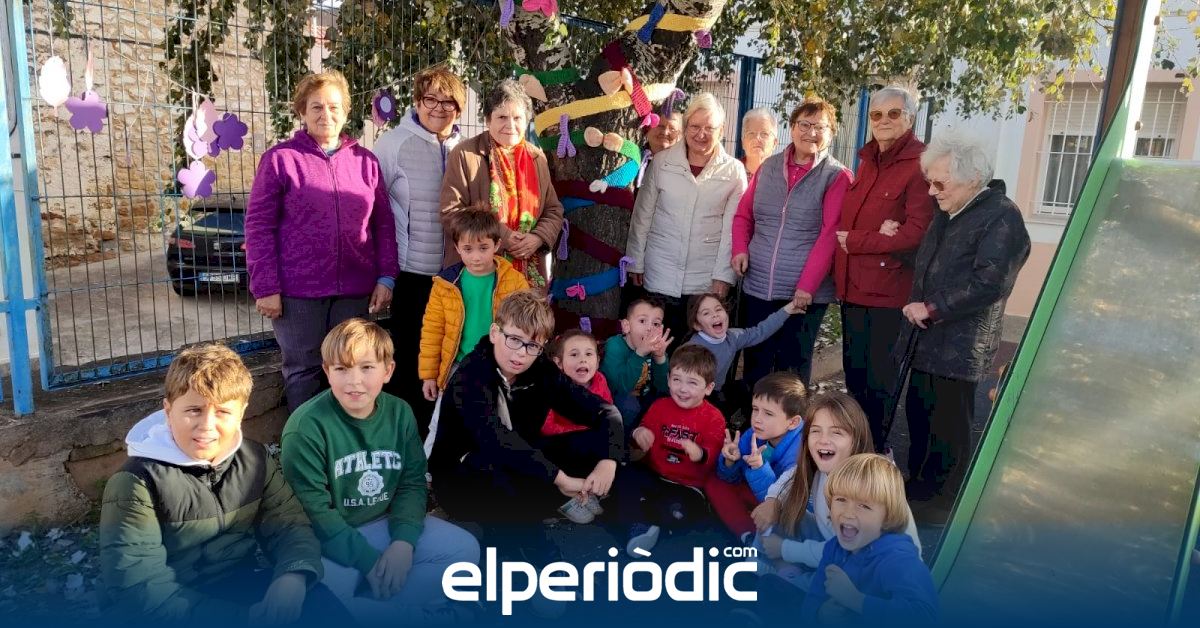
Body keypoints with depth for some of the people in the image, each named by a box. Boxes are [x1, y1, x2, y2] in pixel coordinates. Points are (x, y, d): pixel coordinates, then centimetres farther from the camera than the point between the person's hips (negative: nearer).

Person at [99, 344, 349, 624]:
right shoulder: (136, 481, -15)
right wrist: (245, 618, -25)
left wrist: (292, 578, -22)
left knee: (324, 607, -15)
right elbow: (135, 588, -20)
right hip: (176, 612, -4)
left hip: (240, 587, 4)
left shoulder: (255, 459, 0)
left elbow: (289, 525, 2)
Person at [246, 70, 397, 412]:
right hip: (297, 291, -3)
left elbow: (383, 223, 9)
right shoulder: (280, 158, -2)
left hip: (355, 290, 3)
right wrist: (265, 288, -9)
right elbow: (259, 226, -4)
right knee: (303, 371, 7)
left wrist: (386, 278, 2)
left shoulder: (365, 160, 8)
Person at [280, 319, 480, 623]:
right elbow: (313, 511, -19)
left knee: (464, 549, -7)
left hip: (384, 524, 5)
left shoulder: (400, 413, -3)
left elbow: (413, 483, 1)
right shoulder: (306, 426, -19)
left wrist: (404, 542, -16)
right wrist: (368, 561, -21)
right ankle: (415, 612, -10)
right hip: (325, 539, -5)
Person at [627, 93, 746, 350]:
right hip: (660, 276, 1)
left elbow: (732, 228, 0)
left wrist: (724, 275, -4)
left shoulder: (734, 171, 1)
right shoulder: (662, 162, 2)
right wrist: (636, 262, 6)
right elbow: (642, 216, 6)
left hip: (706, 280, 0)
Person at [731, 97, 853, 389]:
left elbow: (829, 235, -11)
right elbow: (743, 214, 14)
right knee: (754, 365, 13)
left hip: (805, 292, -4)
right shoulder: (768, 167, 10)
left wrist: (807, 285, -17)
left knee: (792, 368, 9)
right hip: (756, 286, 4)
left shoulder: (837, 176, -4)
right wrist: (740, 249, -4)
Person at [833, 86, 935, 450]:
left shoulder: (919, 165, -10)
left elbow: (916, 232, -18)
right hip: (854, 283, 7)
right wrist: (876, 234, -10)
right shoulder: (867, 162, 14)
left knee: (879, 380, 1)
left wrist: (854, 241, -12)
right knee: (854, 372, 15)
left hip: (890, 287, -7)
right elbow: (844, 219, 11)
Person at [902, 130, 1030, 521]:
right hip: (927, 341, 9)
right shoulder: (947, 214, 14)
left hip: (959, 349, -9)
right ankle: (917, 493, 32)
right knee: (919, 421, 17)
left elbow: (988, 283, -22)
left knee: (948, 433, 0)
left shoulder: (1001, 217, -13)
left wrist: (931, 308, -17)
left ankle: (941, 509, 14)